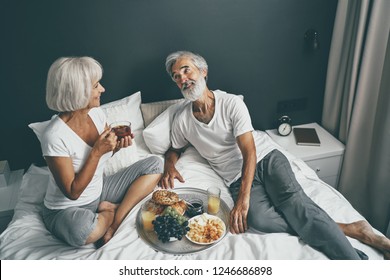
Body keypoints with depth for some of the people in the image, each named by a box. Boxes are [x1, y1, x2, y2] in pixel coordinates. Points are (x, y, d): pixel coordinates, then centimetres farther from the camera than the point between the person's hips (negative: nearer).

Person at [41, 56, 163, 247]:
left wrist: (117, 145, -13)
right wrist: (97, 152, -28)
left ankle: (113, 226, -11)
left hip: (100, 191, 7)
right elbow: (73, 192, -23)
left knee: (154, 165, -3)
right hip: (67, 209, -6)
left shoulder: (96, 113, -8)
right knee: (83, 229, -42)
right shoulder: (55, 137, -28)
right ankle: (114, 211, -4)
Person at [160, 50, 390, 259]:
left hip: (265, 159, -1)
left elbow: (249, 152, -13)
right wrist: (170, 165, -4)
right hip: (237, 178, 1)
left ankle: (354, 262, -29)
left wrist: (242, 199, -24)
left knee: (291, 199, -31)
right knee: (258, 219, -30)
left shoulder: (231, 103, -7)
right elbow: (175, 149, 22)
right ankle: (345, 230, -26)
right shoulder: (181, 120, 3)